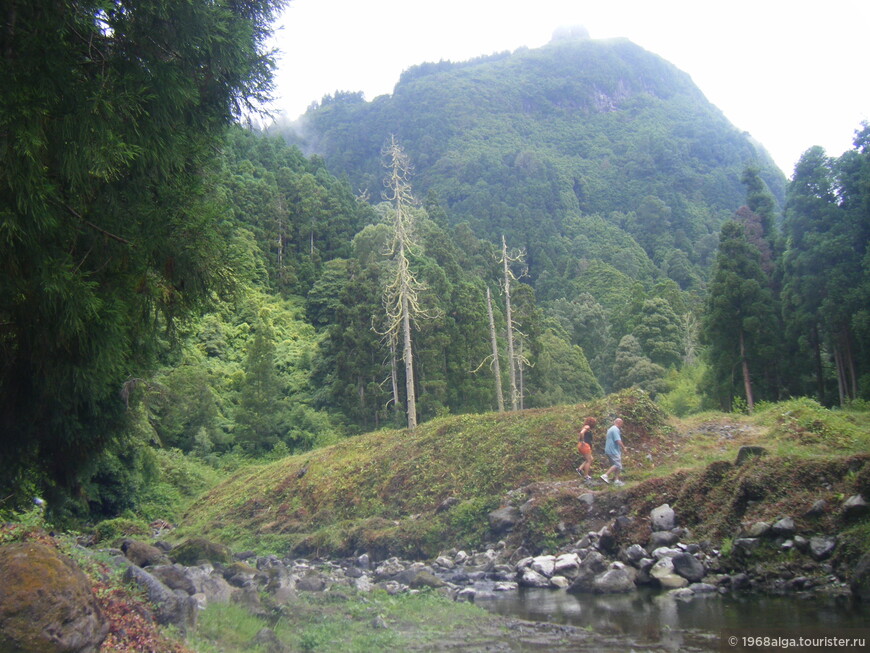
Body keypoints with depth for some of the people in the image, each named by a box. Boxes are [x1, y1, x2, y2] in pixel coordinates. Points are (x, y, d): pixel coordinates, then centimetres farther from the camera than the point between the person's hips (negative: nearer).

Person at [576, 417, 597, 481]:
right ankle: (586, 475, 1)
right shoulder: (587, 427, -7)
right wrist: (583, 441, -19)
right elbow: (581, 433, -26)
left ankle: (580, 468, 6)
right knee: (588, 460, -1)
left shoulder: (585, 427, 22)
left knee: (590, 459, 16)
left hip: (580, 445, 9)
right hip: (585, 445, -9)